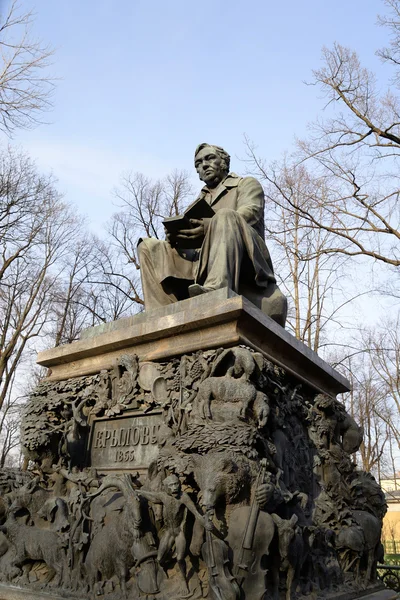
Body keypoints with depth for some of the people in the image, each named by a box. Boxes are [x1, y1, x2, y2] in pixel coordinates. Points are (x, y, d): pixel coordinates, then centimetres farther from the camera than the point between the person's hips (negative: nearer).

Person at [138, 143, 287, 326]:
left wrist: (212, 228, -25)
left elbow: (250, 214, -5)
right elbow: (187, 229, 17)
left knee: (225, 216, -31)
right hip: (203, 265, 5)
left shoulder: (247, 184, 19)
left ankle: (216, 289, -55)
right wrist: (176, 238, -10)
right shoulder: (199, 201, 33)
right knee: (149, 247, -8)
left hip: (245, 263, -4)